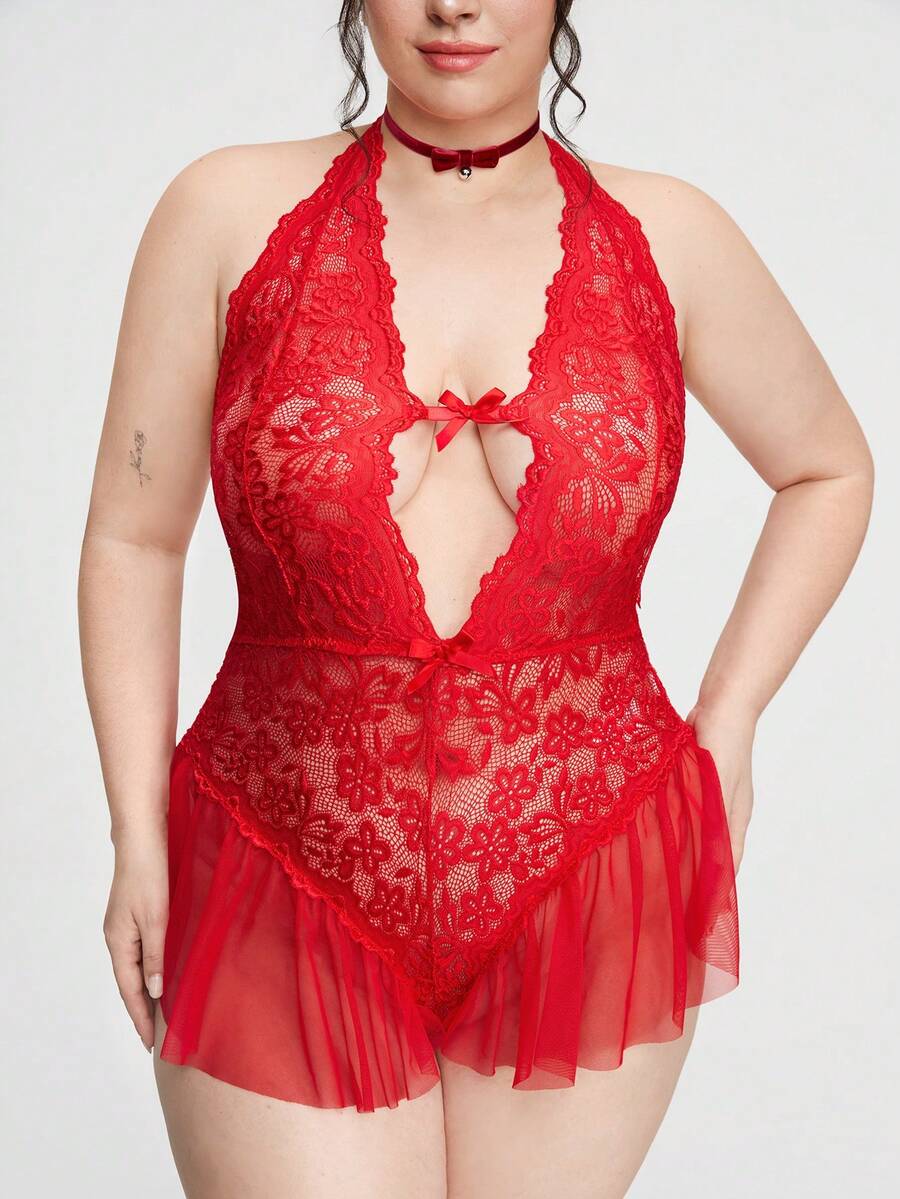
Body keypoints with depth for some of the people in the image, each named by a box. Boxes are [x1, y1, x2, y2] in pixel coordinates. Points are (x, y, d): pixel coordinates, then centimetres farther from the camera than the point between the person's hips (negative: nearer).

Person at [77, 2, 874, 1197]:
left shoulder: (664, 238, 1)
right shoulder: (231, 214, -2)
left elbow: (829, 469, 16)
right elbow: (133, 541, 3)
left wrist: (726, 724, 8)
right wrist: (139, 832, -2)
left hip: (589, 893, 1)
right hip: (290, 897, -1)